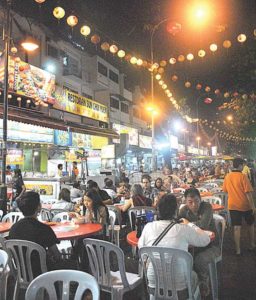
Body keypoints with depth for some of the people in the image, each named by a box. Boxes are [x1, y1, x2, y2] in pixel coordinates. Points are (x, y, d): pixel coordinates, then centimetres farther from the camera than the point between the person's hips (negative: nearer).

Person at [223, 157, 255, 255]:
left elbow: (225, 190, 10)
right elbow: (248, 193, -18)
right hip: (245, 205, -3)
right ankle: (252, 244, 32)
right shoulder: (243, 176, -16)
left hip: (233, 205, 3)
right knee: (251, 225, 20)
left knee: (237, 227, 5)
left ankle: (238, 249, 6)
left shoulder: (227, 176, -1)